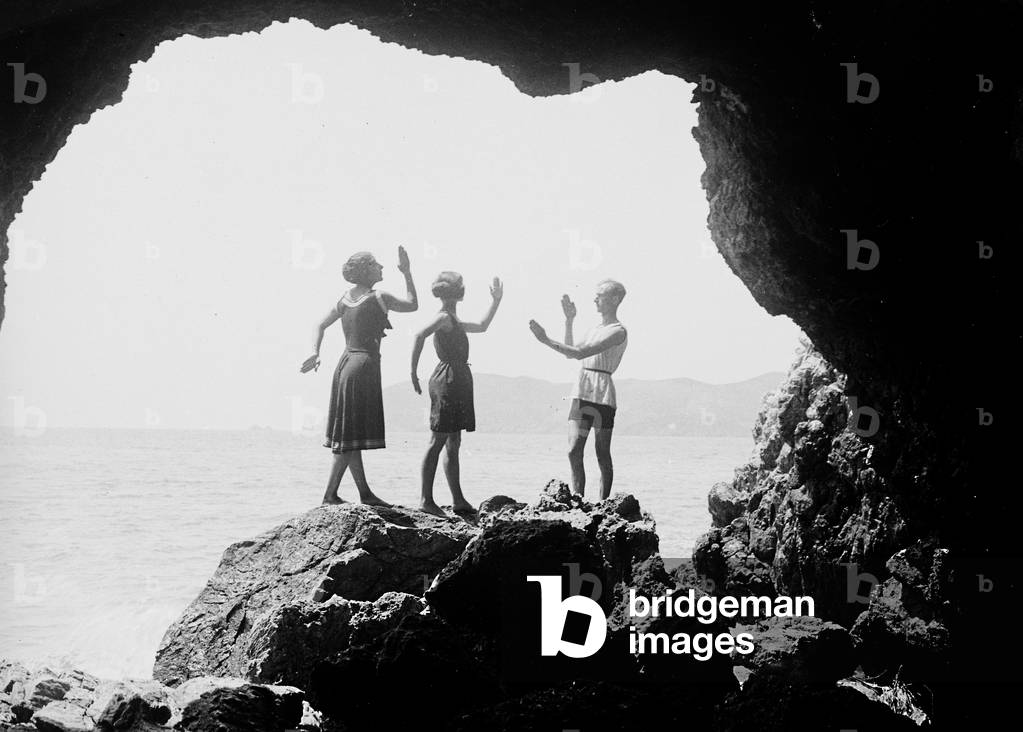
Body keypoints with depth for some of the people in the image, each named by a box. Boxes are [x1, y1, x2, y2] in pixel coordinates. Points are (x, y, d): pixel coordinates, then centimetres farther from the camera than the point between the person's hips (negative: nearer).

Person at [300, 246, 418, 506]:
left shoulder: (346, 298, 11)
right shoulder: (378, 298, -10)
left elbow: (321, 324, 12)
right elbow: (413, 305, 4)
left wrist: (315, 352, 5)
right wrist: (407, 273, 8)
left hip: (346, 364, 8)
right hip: (364, 366, -8)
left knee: (351, 436, 10)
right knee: (351, 437, -5)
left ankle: (365, 493, 19)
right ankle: (330, 494, -5)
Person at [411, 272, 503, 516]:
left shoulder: (453, 320, 19)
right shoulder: (444, 317, -12)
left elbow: (481, 327, 35)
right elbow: (420, 336, -28)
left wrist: (495, 301, 32)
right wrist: (414, 372, -27)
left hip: (457, 381, 10)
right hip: (448, 379, -10)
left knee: (453, 443, 11)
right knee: (438, 441, -9)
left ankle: (458, 501, 16)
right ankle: (426, 500, -7)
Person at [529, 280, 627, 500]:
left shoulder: (618, 331, -8)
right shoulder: (596, 329, 19)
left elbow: (581, 353, -17)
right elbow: (571, 352, 27)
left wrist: (546, 340, -18)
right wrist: (569, 320, 22)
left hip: (602, 394, -7)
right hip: (581, 391, 7)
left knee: (603, 455, 0)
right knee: (574, 450, -4)